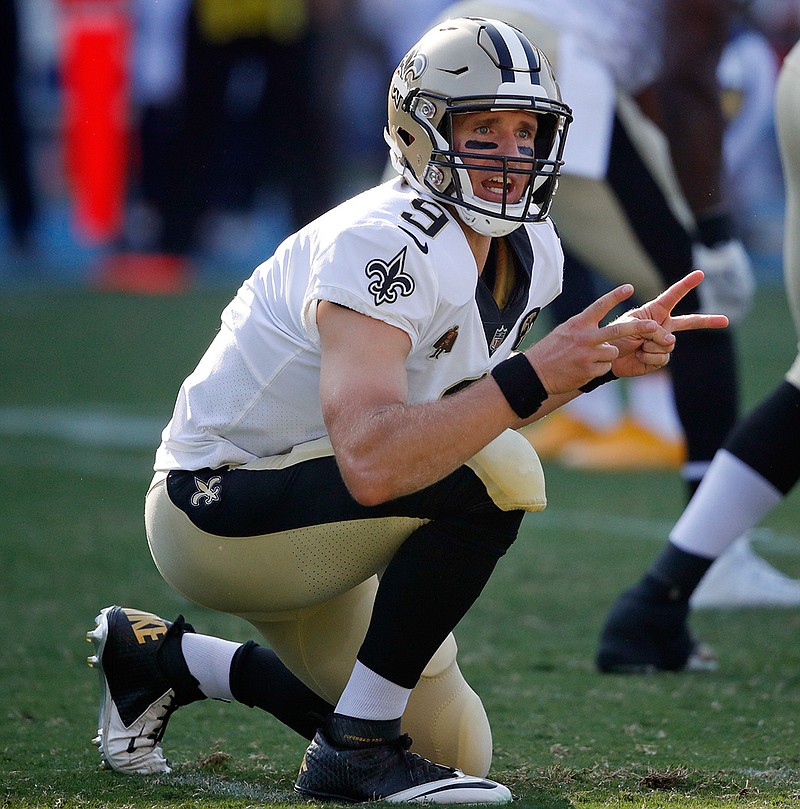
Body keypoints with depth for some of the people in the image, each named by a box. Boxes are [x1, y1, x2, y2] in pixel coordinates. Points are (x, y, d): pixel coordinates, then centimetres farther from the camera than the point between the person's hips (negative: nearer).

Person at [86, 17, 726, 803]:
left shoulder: (529, 256, 0)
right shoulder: (382, 248, -28)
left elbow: (470, 407, 12)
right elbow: (371, 463, -40)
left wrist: (604, 354, -2)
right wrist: (534, 376, -44)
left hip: (295, 520, 10)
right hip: (217, 509, -10)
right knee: (496, 475, -29)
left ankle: (163, 657, 27)